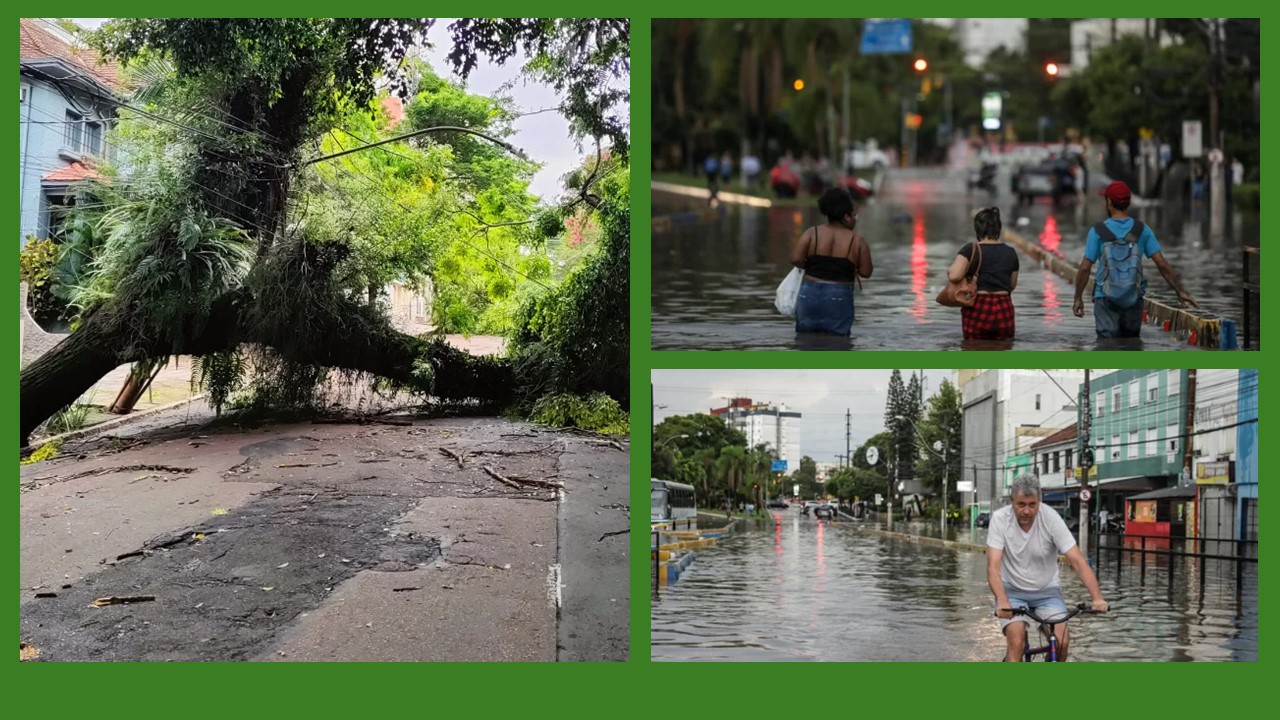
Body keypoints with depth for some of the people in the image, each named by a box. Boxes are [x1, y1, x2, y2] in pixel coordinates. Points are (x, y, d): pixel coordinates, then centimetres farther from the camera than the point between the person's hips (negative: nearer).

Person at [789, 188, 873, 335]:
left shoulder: (811, 233, 0)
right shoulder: (857, 241, -3)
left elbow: (795, 259, -10)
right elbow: (865, 272, -3)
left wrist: (810, 267, 10)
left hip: (809, 295, 2)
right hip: (839, 299, -2)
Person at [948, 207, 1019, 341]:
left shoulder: (971, 250, -7)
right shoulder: (1011, 253, 7)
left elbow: (954, 276, -20)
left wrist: (949, 271, 2)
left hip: (977, 310, -3)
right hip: (1004, 309, 3)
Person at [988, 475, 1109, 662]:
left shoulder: (1051, 518, -18)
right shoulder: (999, 519, -18)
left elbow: (1078, 561, -21)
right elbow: (993, 566, -24)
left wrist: (1097, 598, -35)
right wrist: (1002, 602, -42)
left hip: (1047, 591, 1)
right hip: (1013, 591, -1)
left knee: (1062, 642, -17)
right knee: (1016, 643, -23)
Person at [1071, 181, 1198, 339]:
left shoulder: (1097, 231, -7)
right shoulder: (1142, 230, 0)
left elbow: (1085, 268, -8)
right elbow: (1162, 264, -3)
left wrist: (1078, 298, 2)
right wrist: (1180, 292, 3)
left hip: (1105, 299, -3)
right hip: (1133, 300, 3)